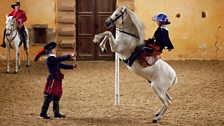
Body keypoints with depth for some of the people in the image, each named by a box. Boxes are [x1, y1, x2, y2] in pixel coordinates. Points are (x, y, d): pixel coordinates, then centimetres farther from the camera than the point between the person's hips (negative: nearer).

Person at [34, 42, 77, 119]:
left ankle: (56, 113, 19)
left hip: (57, 79, 10)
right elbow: (60, 59, -27)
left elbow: (61, 65, 18)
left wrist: (72, 66, 9)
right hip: (53, 79, -10)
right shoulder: (50, 58, -14)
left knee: (57, 96, 13)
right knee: (49, 96, -6)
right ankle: (43, 112, 0)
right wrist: (70, 56, -28)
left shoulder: (53, 59, 17)